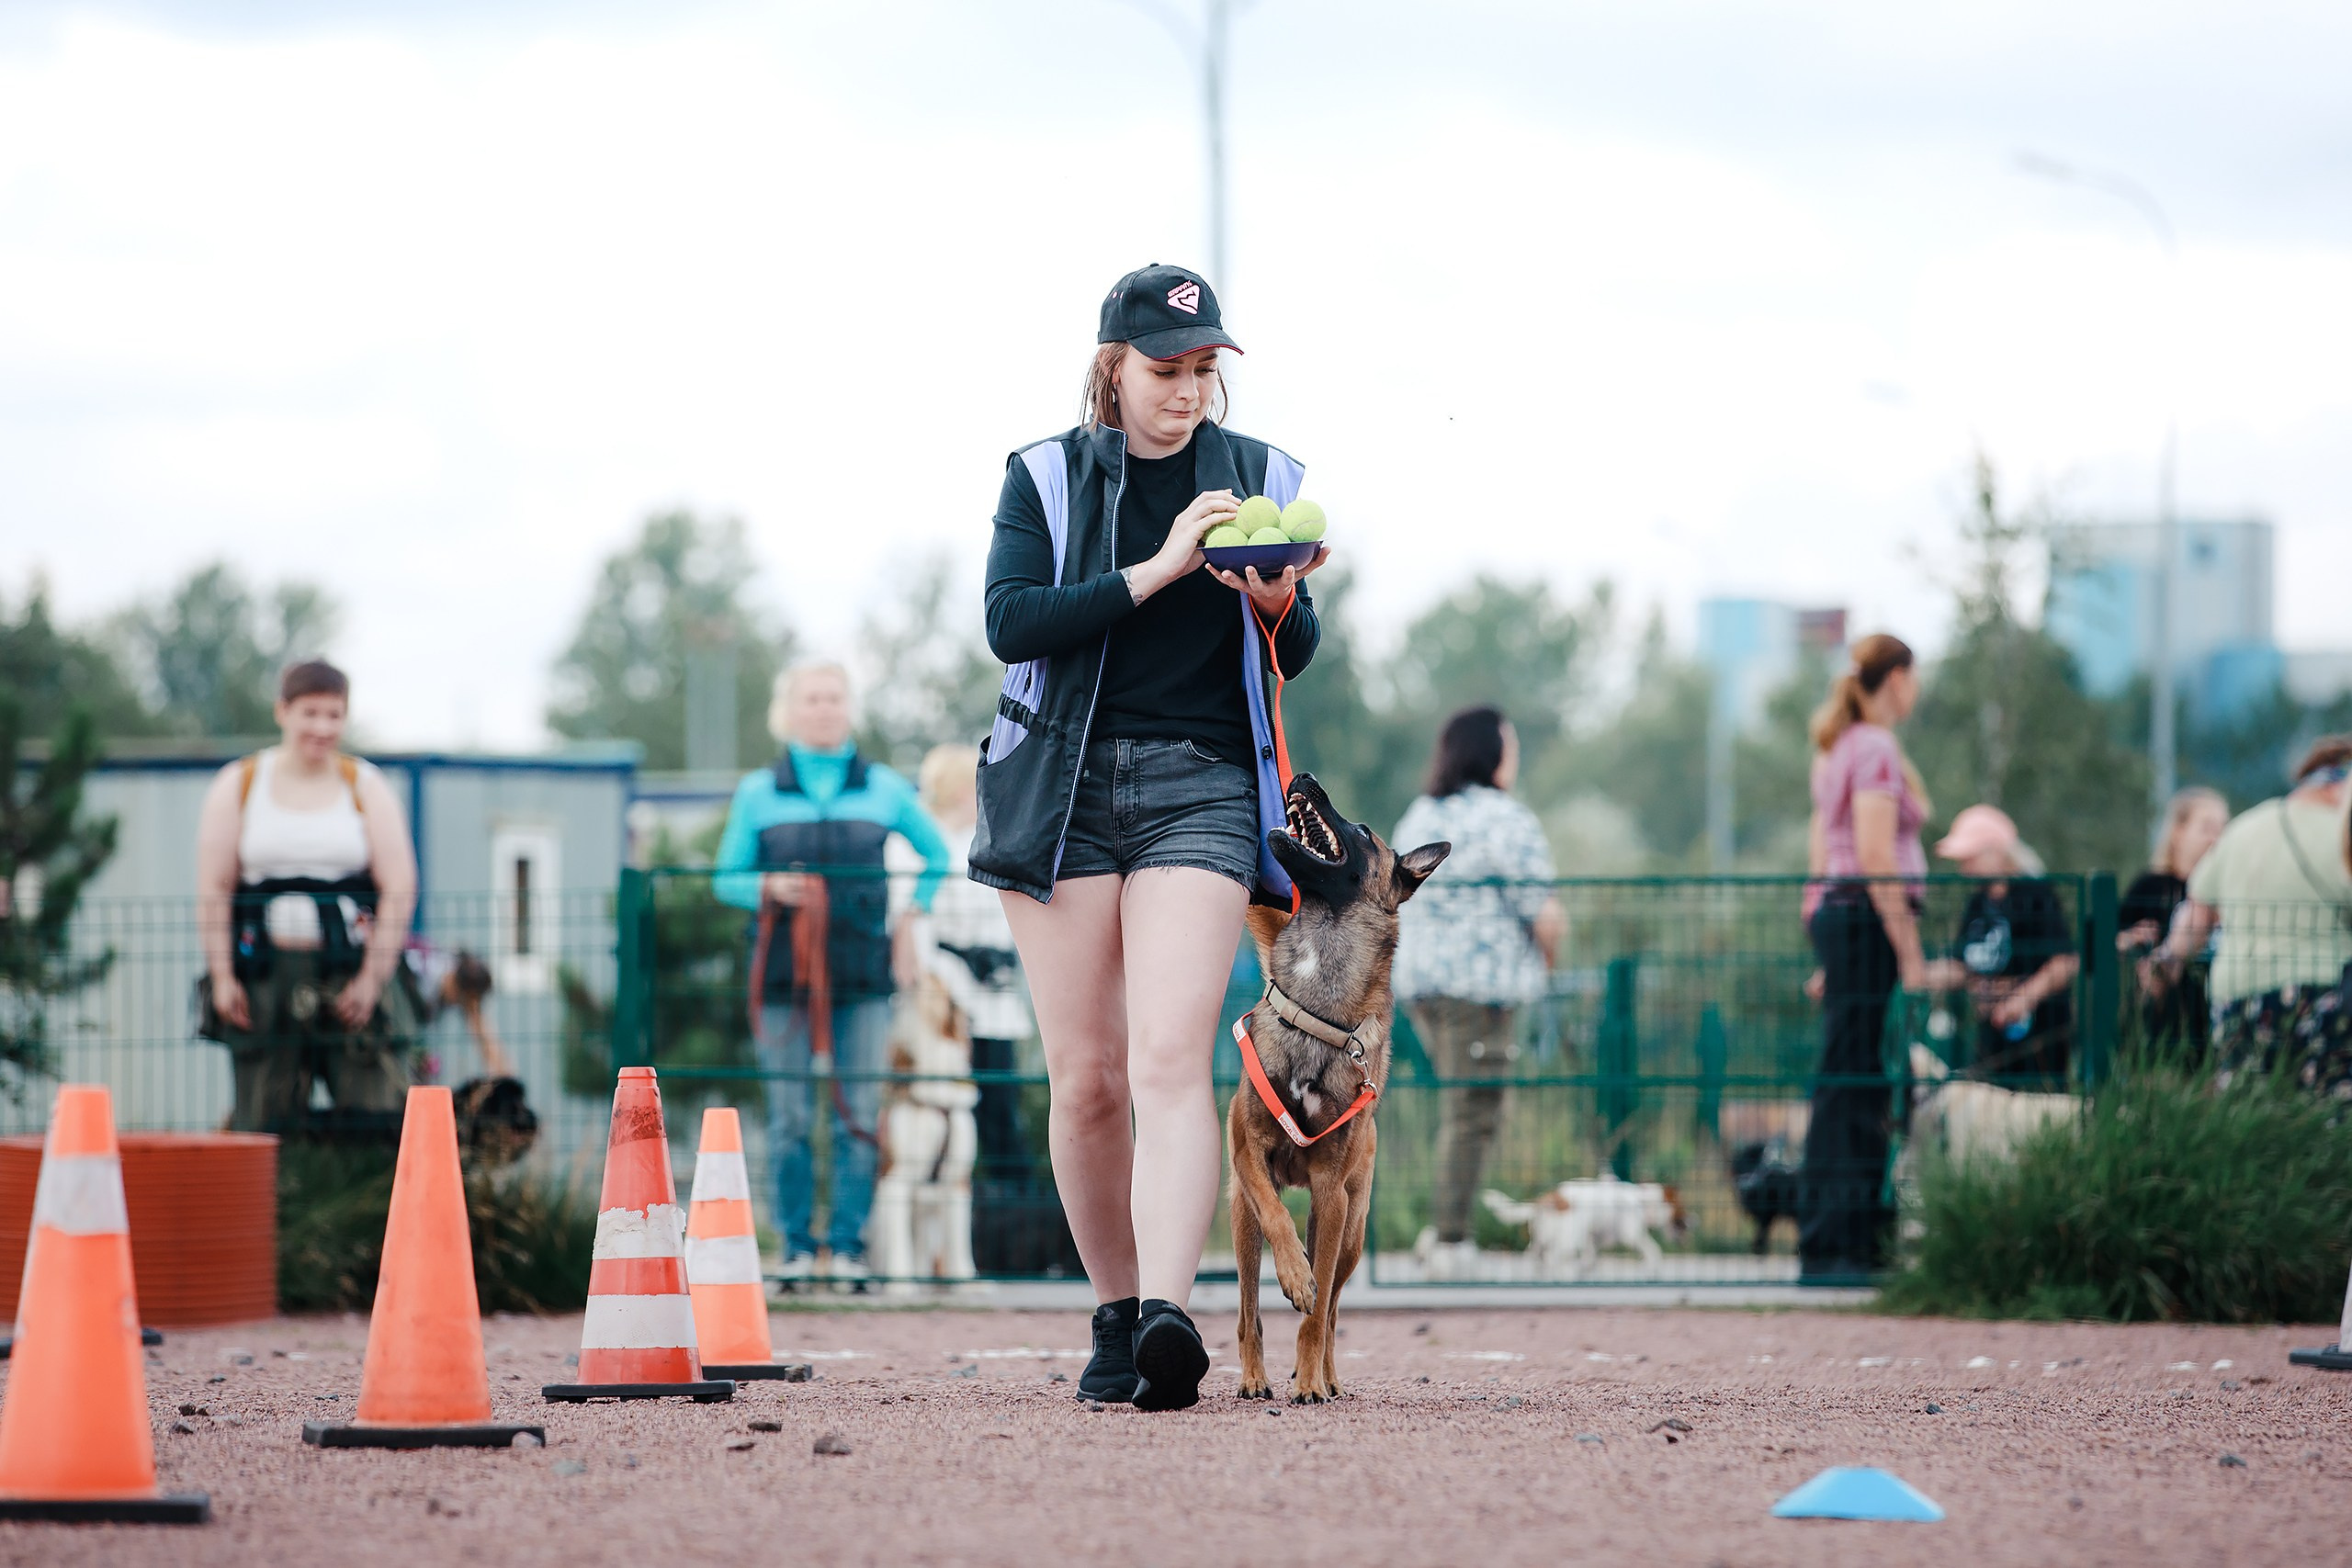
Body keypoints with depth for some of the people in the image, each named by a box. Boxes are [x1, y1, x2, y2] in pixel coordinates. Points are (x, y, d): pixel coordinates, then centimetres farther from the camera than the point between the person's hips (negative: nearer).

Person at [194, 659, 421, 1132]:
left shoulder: (366, 787, 8)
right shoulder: (238, 786, 9)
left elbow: (399, 889, 2)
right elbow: (214, 889, 5)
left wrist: (372, 979, -7)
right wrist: (223, 977, -4)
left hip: (352, 981, 0)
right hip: (264, 981, 0)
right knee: (264, 1128, -1)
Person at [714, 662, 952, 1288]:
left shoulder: (883, 789, 9)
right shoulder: (758, 792, 8)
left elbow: (936, 854, 22)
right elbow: (726, 879, 8)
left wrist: (912, 918, 10)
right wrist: (769, 889, -11)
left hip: (862, 975, 0)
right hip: (785, 975, 0)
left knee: (859, 1115, -4)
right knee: (790, 1116, -3)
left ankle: (848, 1245, 1)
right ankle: (797, 1246, 3)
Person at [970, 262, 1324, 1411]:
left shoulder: (1259, 478, 10)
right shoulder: (1046, 478, 6)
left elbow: (1293, 658, 10)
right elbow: (1011, 623, -9)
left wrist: (1278, 603, -12)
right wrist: (1154, 571, -17)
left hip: (1200, 786, 0)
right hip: (1062, 786, 1)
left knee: (1170, 1059, -18)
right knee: (1087, 1078, 0)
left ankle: (1167, 1314, -31)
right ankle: (1115, 1317, 15)